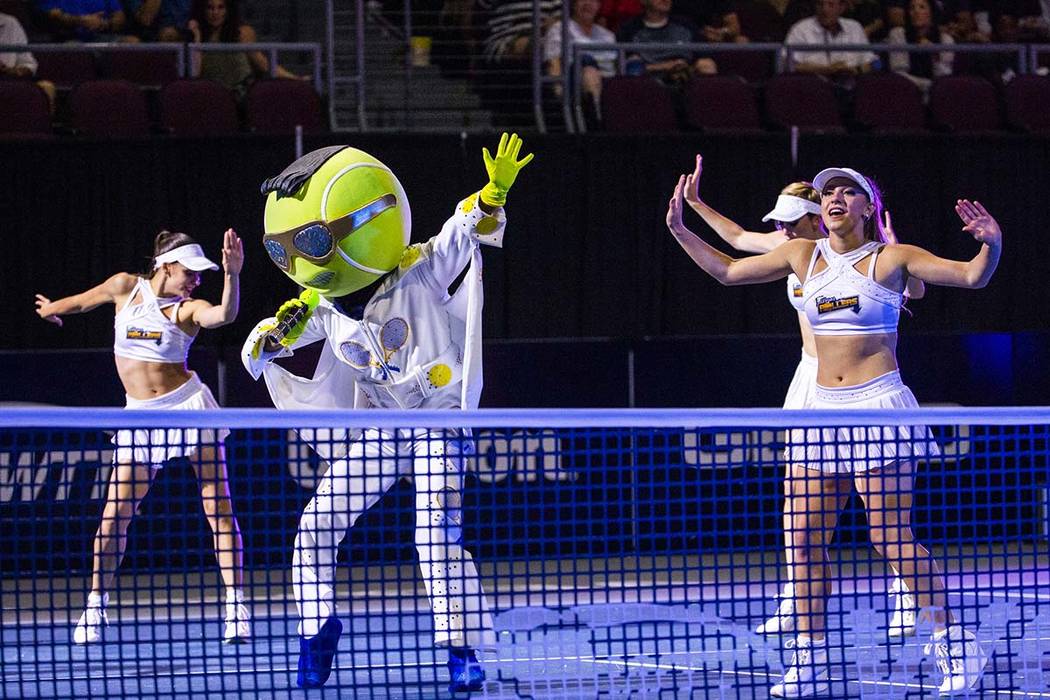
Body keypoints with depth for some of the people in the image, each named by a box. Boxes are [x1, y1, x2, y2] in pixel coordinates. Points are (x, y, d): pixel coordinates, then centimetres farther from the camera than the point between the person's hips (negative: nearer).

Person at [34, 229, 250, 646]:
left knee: (219, 509, -6)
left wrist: (231, 275, -43)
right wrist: (52, 309, 40)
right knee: (116, 512, -2)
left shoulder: (190, 310, -5)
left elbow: (226, 314, -27)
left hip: (188, 404, -2)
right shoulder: (125, 287, 2)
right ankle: (96, 605, 11)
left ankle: (236, 607, -5)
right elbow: (85, 300, 22)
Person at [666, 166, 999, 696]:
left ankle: (954, 643, 3)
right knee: (804, 538, 0)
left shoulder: (891, 258, -3)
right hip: (821, 412, 5)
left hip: (878, 408, -5)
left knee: (891, 538, -9)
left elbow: (973, 276, -8)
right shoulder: (803, 255, 10)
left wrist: (991, 244, -27)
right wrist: (680, 229, 14)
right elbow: (728, 271, 21)